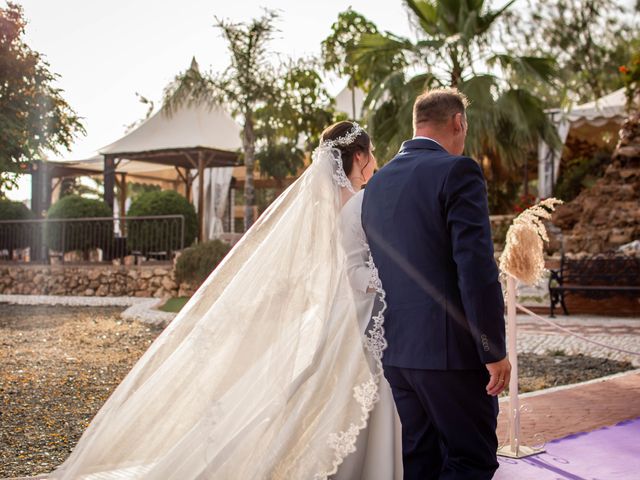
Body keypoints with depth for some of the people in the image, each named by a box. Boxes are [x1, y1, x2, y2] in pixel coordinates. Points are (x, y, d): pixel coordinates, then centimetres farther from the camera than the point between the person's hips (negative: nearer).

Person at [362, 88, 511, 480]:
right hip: (450, 345, -7)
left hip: (396, 347, 7)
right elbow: (476, 267, -17)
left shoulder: (377, 183, 12)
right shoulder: (457, 171, -10)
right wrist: (494, 350, -13)